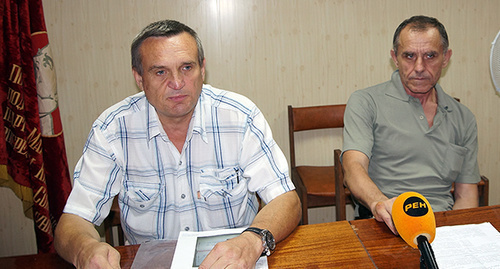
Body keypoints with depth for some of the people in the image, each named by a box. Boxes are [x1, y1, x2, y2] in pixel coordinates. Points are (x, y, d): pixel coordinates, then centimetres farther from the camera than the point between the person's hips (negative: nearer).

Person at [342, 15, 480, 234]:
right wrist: (379, 203, -34)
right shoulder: (365, 103, 2)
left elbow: (466, 196, 15)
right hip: (383, 226, -4)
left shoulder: (463, 119, 16)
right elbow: (354, 167, -12)